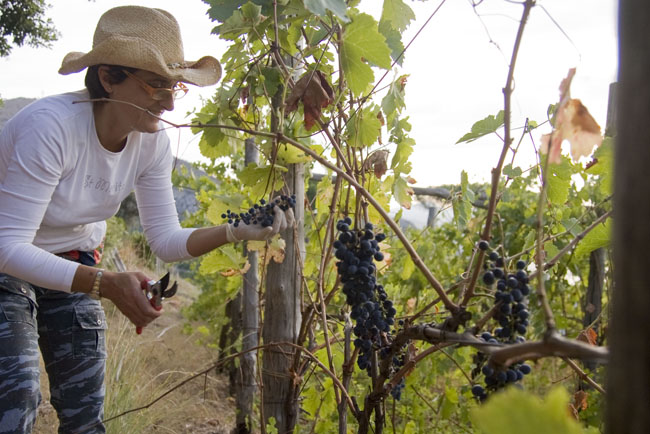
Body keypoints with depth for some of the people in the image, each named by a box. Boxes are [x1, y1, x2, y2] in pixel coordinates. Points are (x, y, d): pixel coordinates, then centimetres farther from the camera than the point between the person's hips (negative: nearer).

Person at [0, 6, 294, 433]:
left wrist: (235, 232, -25)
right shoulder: (51, 125, -33)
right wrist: (105, 284, -44)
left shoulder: (153, 142, -14)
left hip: (73, 263, 5)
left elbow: (166, 239, -9)